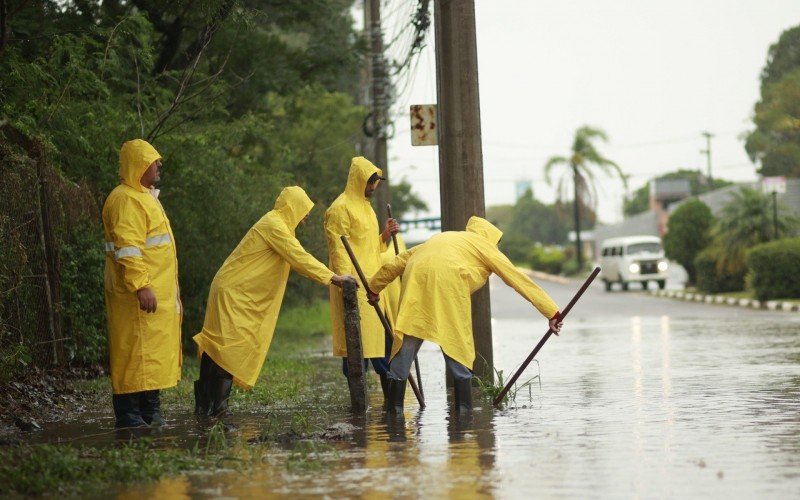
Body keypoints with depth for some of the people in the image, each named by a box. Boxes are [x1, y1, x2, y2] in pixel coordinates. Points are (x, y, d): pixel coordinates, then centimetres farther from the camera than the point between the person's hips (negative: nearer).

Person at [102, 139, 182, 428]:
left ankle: (151, 411, 17)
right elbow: (127, 250, -22)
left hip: (159, 292, 10)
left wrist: (172, 287, 26)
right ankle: (128, 413, -9)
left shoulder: (146, 197, 20)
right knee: (136, 350, -10)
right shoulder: (126, 201, -13)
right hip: (139, 294, -10)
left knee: (154, 351, 12)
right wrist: (141, 286, -29)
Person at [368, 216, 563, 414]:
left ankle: (394, 408, 4)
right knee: (458, 344, 5)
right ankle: (464, 409, 5)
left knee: (407, 342, 6)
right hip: (448, 279, -5)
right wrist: (551, 312, 20)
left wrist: (374, 287, 47)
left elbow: (398, 262, 37)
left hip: (415, 277, 5)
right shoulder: (482, 244, 24)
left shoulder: (443, 238, 38)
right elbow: (517, 278, 20)